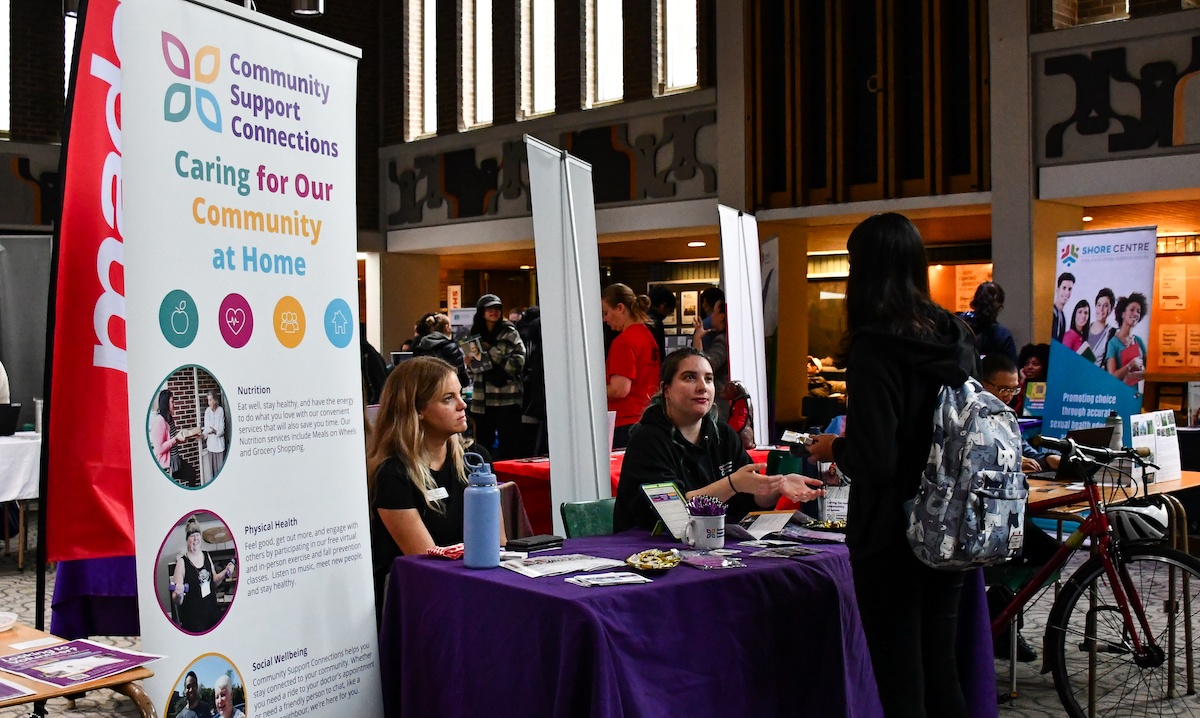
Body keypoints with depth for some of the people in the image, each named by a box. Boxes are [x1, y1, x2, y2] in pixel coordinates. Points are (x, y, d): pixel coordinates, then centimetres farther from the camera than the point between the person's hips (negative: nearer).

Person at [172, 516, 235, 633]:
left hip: (212, 613, 6)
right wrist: (178, 594, -34)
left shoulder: (207, 556, 7)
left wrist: (225, 572, 4)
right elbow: (177, 601, -12)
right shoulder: (182, 561, -11)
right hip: (192, 618, -6)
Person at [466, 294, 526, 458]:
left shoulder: (510, 333, 1)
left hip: (507, 400, -4)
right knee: (483, 446, 9)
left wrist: (491, 351, -10)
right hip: (482, 400, 4)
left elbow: (518, 363, -11)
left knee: (507, 449, -3)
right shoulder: (475, 335, 12)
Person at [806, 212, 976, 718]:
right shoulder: (955, 338, 4)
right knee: (941, 675, 18)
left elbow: (875, 461, -22)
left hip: (889, 536, -7)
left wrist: (834, 448, -2)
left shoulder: (874, 347, -18)